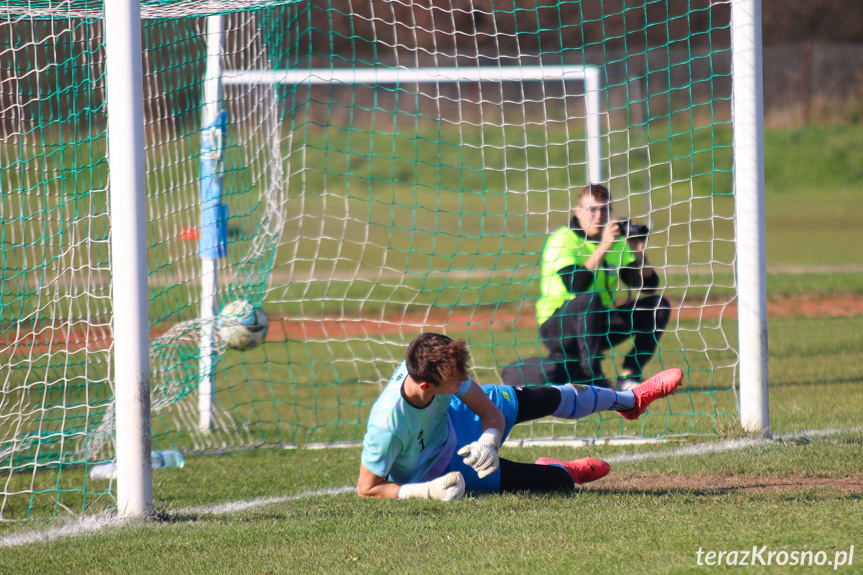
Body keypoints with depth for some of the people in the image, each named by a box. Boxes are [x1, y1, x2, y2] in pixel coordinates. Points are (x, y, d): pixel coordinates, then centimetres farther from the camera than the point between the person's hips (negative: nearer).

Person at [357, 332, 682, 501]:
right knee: (558, 482, -4)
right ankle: (562, 469, 37)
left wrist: (488, 442, -36)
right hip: (436, 467, -5)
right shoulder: (388, 425, -46)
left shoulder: (435, 366, -29)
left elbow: (491, 412, -15)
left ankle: (630, 400, 45)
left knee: (548, 398, 15)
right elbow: (366, 489, -32)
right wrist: (429, 491, -37)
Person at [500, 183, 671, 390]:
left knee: (658, 305, -5)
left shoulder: (616, 241, 6)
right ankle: (593, 377, -28)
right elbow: (575, 286, -30)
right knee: (589, 299, -37)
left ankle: (629, 377, -6)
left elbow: (648, 286, 3)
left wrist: (638, 252, -13)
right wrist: (604, 247, -31)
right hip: (556, 325, -6)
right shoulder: (562, 240, -13)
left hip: (597, 323, 6)